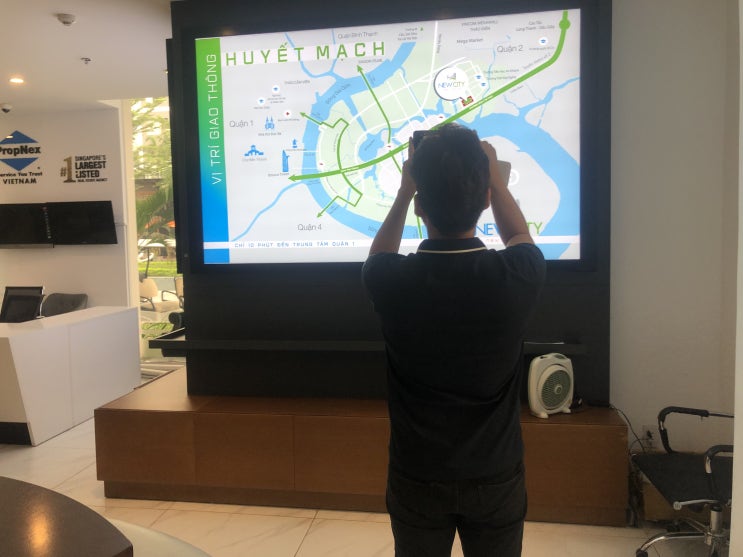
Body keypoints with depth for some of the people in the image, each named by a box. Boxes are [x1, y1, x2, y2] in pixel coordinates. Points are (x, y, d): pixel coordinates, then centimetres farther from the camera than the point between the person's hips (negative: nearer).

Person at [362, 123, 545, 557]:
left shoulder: (393, 281, -22)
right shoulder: (516, 277, -21)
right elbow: (520, 238, 6)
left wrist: (405, 189, 9)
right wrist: (493, 174, 12)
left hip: (417, 478, 0)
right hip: (496, 477, 1)